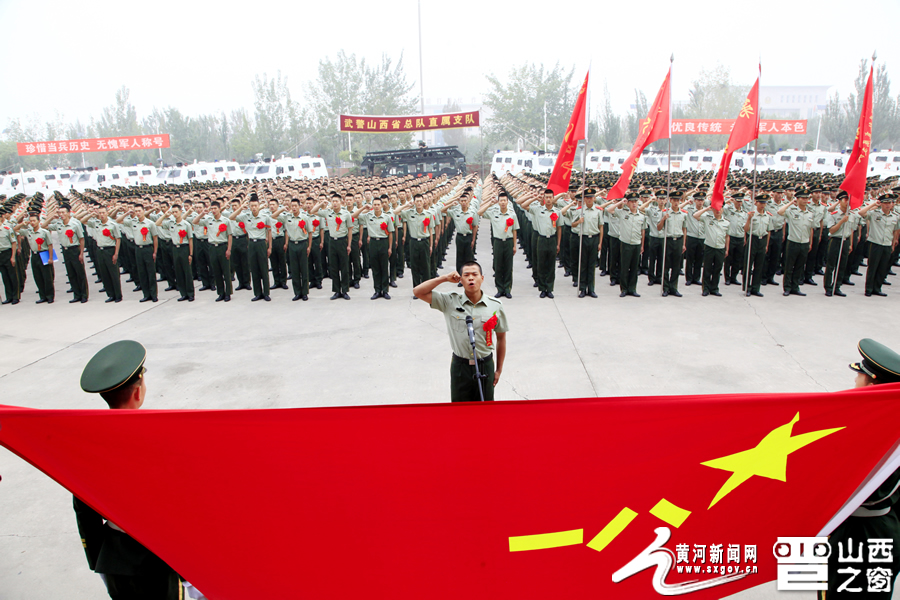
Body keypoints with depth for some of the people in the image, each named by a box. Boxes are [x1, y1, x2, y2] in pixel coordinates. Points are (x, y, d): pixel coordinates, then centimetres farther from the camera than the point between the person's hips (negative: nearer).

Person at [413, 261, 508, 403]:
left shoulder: (495, 306, -2)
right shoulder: (450, 301, -5)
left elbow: (501, 338, 8)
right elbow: (418, 292, -8)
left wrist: (499, 370, 10)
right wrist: (444, 278, -13)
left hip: (485, 365, 1)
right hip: (460, 366, 0)